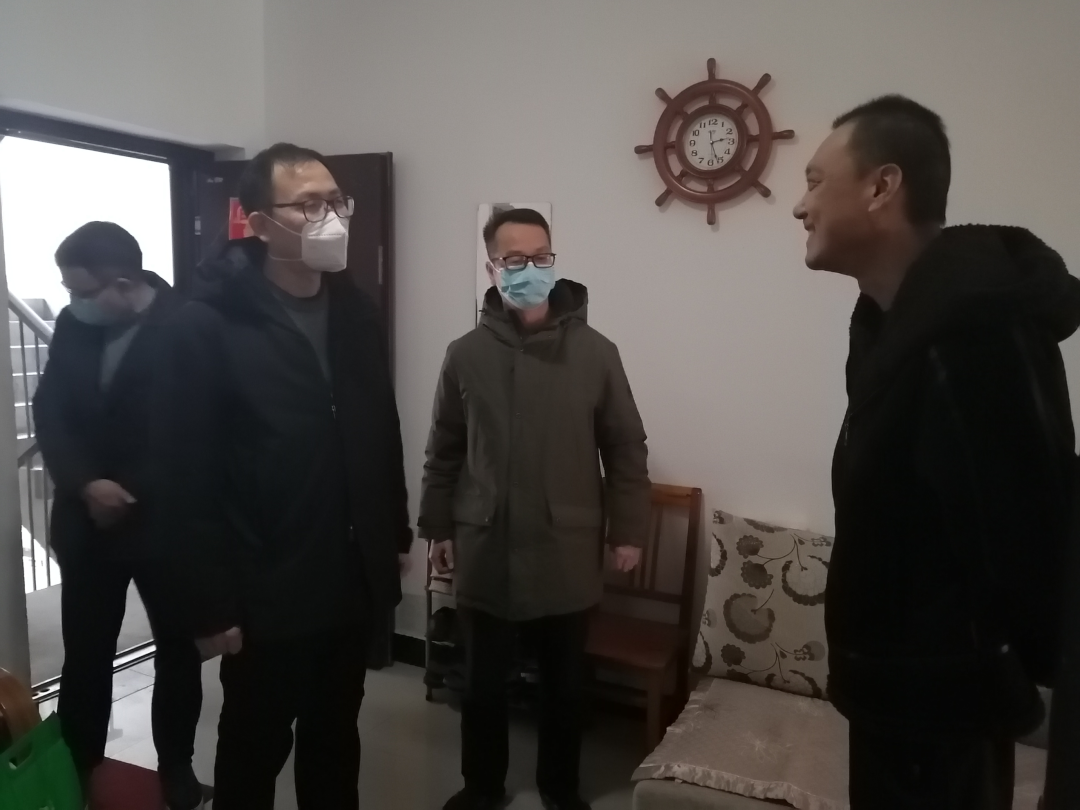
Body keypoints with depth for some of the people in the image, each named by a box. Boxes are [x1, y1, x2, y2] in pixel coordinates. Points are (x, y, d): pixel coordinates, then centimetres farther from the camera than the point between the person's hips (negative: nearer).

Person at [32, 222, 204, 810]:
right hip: (88, 522, 4)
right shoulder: (72, 325, 1)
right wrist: (84, 484, -14)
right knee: (84, 655, 13)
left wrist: (132, 496, -12)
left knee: (179, 652, 13)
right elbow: (49, 414, 1)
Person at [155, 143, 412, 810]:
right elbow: (192, 476, -15)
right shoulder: (207, 324, -14)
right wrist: (215, 602, -14)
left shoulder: (358, 312, 4)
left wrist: (398, 535, 12)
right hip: (268, 591, -5)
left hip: (355, 580, 5)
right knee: (255, 747, 16)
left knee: (335, 738, 22)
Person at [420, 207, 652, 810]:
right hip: (486, 550, 1)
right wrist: (438, 527, 7)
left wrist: (629, 530, -1)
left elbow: (626, 448, 0)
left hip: (568, 552, 0)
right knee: (484, 682, 15)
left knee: (566, 682, 15)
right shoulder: (466, 354, -1)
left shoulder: (595, 352, -4)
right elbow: (445, 451, 6)